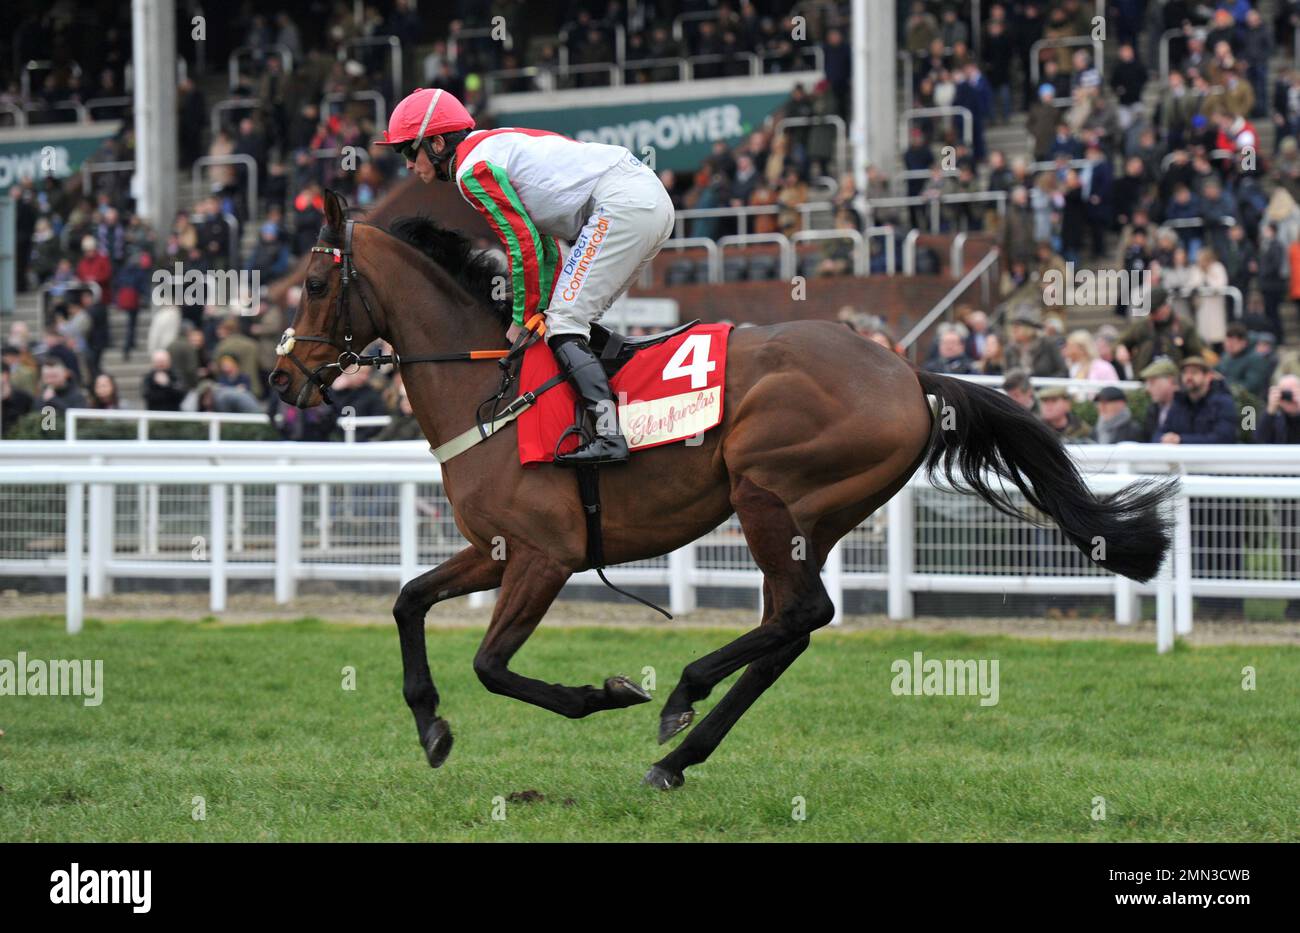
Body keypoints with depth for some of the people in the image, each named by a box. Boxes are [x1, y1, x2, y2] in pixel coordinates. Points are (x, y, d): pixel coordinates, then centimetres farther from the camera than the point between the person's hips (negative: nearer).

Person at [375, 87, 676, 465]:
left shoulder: (472, 169, -6)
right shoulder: (495, 146, 24)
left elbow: (524, 246, -9)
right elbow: (543, 242, 25)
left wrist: (524, 320, 1)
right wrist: (544, 309, 20)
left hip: (621, 203, -10)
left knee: (565, 324, -12)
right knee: (576, 320, 17)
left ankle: (608, 434, -25)